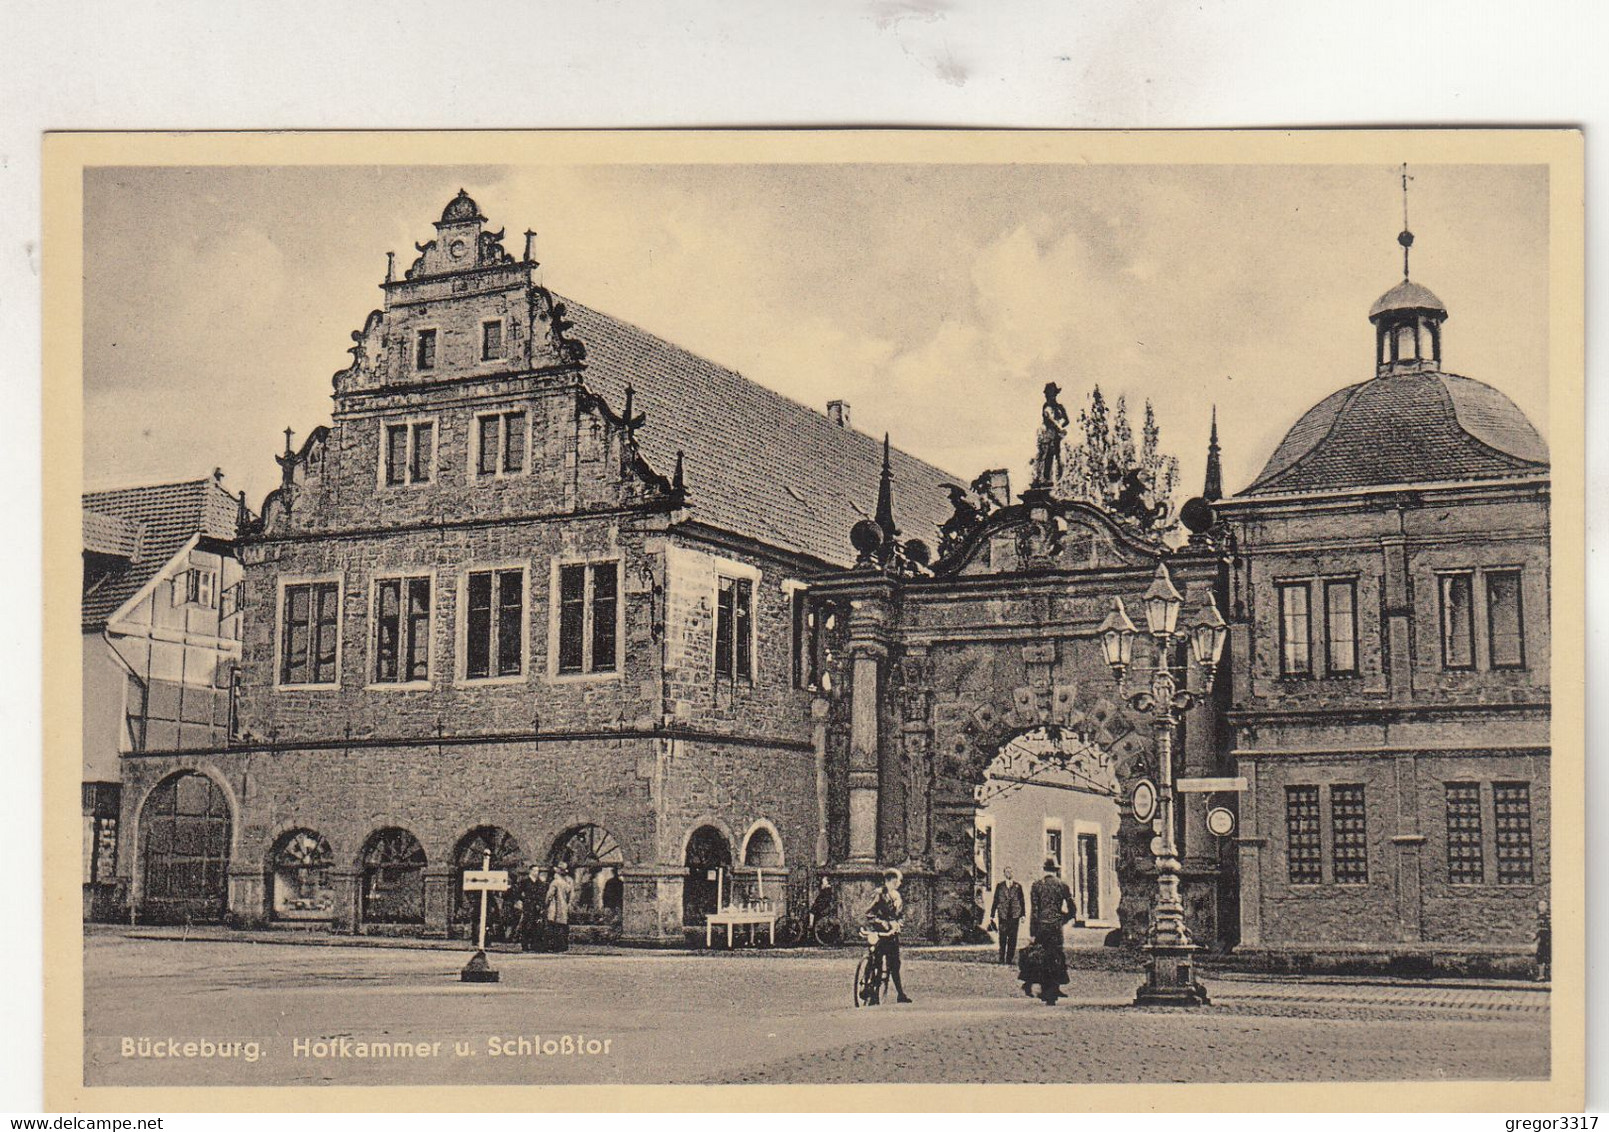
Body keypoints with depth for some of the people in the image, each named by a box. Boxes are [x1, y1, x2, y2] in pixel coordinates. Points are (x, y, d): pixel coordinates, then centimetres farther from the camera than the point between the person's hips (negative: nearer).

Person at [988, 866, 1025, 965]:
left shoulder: (1018, 886, 8)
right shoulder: (999, 886, 7)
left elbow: (1021, 901, 9)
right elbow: (995, 901, 8)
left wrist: (1022, 915, 2)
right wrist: (992, 915, 3)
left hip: (1014, 916, 1)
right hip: (1002, 915, -1)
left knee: (1013, 938, 0)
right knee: (1002, 938, -1)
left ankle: (1010, 959, 7)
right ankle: (1002, 959, 5)